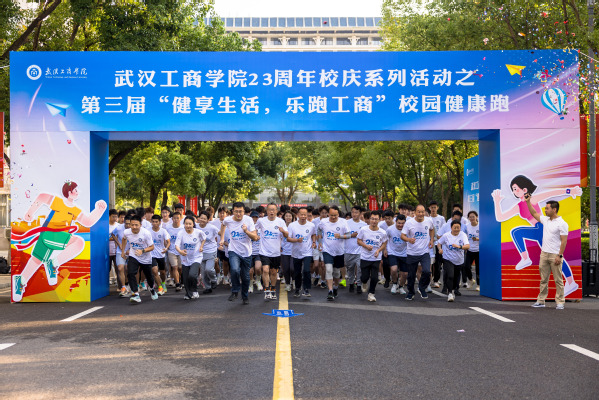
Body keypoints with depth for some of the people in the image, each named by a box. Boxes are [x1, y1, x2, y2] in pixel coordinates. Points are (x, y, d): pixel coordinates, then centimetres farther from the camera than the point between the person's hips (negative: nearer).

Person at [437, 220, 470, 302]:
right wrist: (440, 249, -14)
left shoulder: (463, 235, -10)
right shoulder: (446, 235, -8)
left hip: (459, 261, 2)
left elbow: (468, 246, -21)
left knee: (456, 278, 16)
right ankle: (450, 293, -7)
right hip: (448, 259, -2)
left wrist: (459, 246, -39)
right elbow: (439, 242, 7)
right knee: (450, 276, -20)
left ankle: (452, 290, 44)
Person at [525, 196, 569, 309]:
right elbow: (534, 214, 25)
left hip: (555, 256, -7)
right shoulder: (545, 220, 10)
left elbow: (564, 241, -13)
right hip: (544, 254, 7)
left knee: (558, 280, 0)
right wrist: (528, 201, 19)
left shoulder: (562, 223, -11)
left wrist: (559, 256, -18)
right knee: (543, 279, 9)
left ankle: (560, 302, 5)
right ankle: (541, 301, 13)